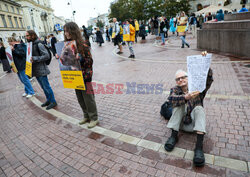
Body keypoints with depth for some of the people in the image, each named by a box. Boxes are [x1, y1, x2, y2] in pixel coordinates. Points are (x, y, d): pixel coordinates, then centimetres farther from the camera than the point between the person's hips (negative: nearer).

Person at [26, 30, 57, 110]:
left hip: (41, 70, -9)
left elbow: (46, 56, -19)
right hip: (36, 70, 9)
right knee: (43, 87, 16)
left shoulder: (39, 44, -13)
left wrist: (35, 59, -22)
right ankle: (49, 100, 29)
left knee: (46, 86, -1)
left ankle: (53, 102, 11)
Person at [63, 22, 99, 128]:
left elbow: (90, 60, -13)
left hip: (85, 75, -7)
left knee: (88, 97, 1)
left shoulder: (82, 44, -13)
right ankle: (87, 116, 32)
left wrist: (80, 58, -28)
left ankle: (94, 118, 17)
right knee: (80, 98, 14)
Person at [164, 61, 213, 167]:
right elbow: (172, 99, -20)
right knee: (180, 103, -20)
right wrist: (186, 97, -38)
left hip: (193, 124, 0)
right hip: (180, 122, 0)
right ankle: (174, 136, -23)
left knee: (199, 108, -26)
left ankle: (199, 146, -38)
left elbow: (208, 79, -14)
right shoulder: (175, 90, 5)